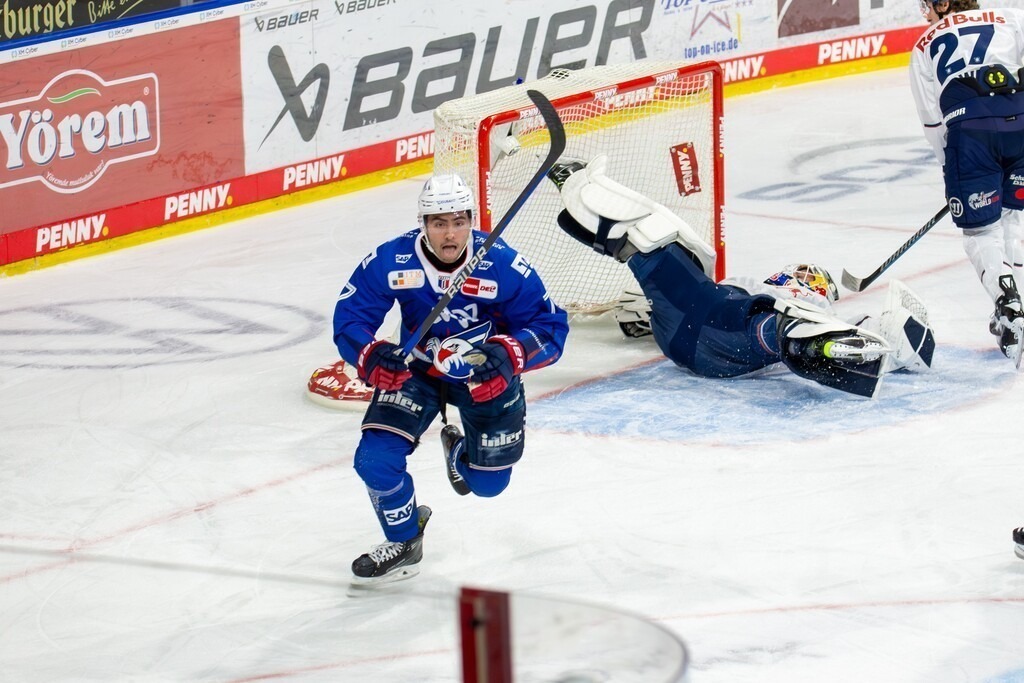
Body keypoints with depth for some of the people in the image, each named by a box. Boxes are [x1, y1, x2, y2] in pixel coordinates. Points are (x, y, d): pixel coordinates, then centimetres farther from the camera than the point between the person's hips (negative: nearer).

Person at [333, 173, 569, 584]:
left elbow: (550, 326, -20)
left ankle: (457, 450, 49)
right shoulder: (391, 262, -24)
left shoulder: (502, 266, -27)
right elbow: (349, 316, -13)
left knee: (489, 483, 10)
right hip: (416, 369, 0)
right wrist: (371, 356, -34)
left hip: (486, 376, 0)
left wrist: (508, 355, -39)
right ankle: (403, 541, 12)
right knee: (376, 460, -17)